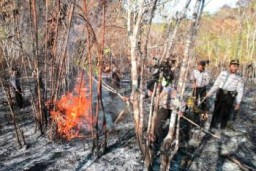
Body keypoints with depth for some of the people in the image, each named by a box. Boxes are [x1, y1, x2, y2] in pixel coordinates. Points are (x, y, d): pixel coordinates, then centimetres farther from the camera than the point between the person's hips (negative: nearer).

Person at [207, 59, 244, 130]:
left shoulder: (239, 78, 2)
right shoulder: (223, 73, 6)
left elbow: (240, 91, -1)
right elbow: (216, 84, 11)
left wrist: (238, 103, -7)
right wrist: (210, 93, 8)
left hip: (230, 97, -2)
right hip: (220, 94, 2)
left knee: (225, 113, 2)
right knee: (216, 111, 8)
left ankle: (222, 128, 17)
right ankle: (213, 127, 21)